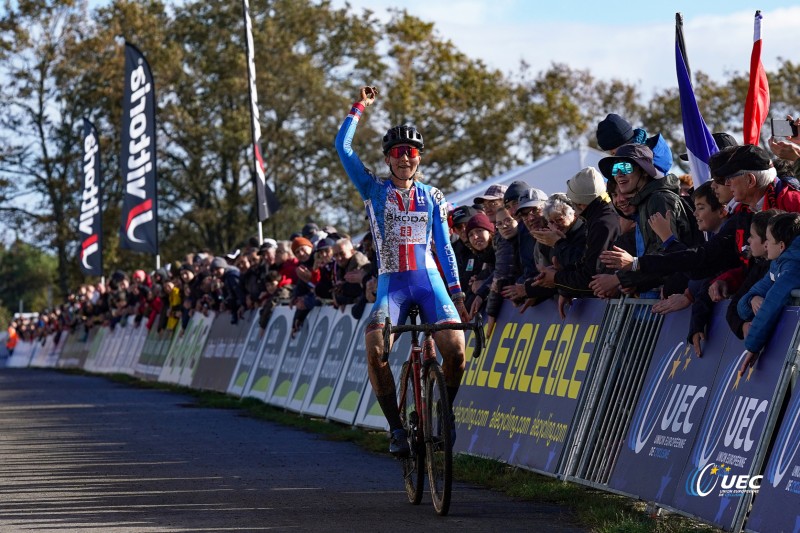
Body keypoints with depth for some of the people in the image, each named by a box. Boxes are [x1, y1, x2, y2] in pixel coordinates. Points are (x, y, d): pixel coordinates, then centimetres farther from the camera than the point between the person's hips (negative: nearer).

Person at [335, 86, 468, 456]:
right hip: (391, 283, -1)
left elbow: (444, 246, 12)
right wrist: (360, 107, 2)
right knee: (375, 351, -23)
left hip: (429, 280, 1)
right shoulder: (375, 191, 5)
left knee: (456, 350, -18)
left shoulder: (432, 198, 9)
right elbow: (343, 147, -2)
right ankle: (396, 427, -8)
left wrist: (456, 293, 6)